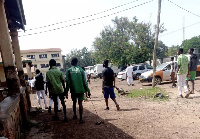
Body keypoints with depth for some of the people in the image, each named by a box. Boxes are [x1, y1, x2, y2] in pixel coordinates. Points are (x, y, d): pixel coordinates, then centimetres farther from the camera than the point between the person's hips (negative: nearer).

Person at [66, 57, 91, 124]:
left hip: (73, 90, 1)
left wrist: (66, 91, 2)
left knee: (74, 102, 20)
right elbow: (84, 81, -4)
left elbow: (67, 82, -4)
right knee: (80, 103, 2)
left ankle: (75, 115, 35)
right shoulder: (81, 70, -2)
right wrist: (87, 90, 1)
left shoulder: (69, 70, -2)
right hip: (81, 90, -1)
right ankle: (81, 119, 0)